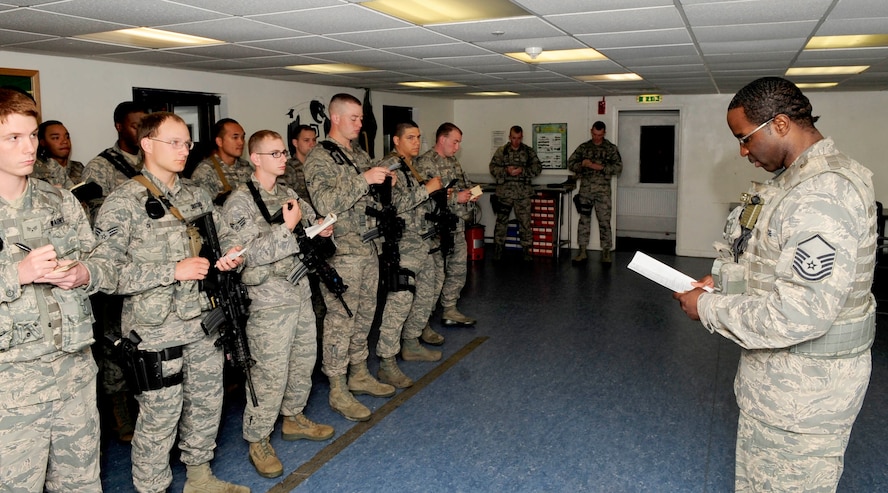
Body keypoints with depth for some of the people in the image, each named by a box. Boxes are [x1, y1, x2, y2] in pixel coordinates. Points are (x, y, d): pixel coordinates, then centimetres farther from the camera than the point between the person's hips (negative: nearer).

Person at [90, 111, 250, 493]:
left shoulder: (197, 196, 9)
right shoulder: (123, 203, -10)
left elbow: (222, 238, 22)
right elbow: (104, 271, -18)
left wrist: (231, 255, -2)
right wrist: (174, 270, -22)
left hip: (205, 321, 6)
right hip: (156, 329, -6)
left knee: (207, 404, 18)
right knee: (160, 417, 5)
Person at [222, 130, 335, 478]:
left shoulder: (289, 194, 10)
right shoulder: (240, 201, -11)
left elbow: (311, 225, 21)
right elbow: (251, 253, -18)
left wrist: (322, 229, -1)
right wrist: (287, 227, -20)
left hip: (301, 293, 7)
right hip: (269, 302, -7)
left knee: (304, 361, 18)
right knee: (271, 373, -1)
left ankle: (293, 418, 38)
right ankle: (258, 440, 16)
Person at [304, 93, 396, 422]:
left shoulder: (361, 156, 15)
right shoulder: (320, 158, -10)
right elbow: (324, 203, -24)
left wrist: (384, 183, 1)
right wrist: (363, 179, -26)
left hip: (368, 250, 8)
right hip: (341, 253, -8)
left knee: (364, 315, 16)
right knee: (340, 320, -2)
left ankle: (359, 374, 30)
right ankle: (338, 390, 9)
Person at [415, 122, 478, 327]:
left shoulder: (453, 161, 16)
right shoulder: (425, 162, -13)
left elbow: (464, 184, 29)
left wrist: (471, 193, 6)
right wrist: (455, 197, -20)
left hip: (457, 226, 9)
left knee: (459, 269, 15)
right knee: (435, 276, -4)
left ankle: (449, 311, 29)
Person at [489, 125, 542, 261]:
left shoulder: (529, 151, 6)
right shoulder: (501, 151, 5)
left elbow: (538, 167, 0)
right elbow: (493, 168, 1)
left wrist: (522, 170, -15)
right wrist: (506, 170, -17)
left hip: (523, 192, 0)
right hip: (504, 192, 0)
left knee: (525, 221, 2)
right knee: (501, 220, 6)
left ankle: (527, 249, 11)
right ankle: (498, 248, 17)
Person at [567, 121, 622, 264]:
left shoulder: (611, 148, 4)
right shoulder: (583, 147, 10)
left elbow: (618, 168, -4)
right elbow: (570, 163, 9)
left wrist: (600, 167, -16)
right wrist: (582, 164, -11)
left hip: (603, 190, -2)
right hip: (585, 189, 2)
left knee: (604, 221, -2)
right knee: (584, 219, 5)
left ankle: (606, 252, 6)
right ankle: (582, 252, 12)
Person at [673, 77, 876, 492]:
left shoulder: (823, 196, -26)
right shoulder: (798, 179, 8)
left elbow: (801, 314, -30)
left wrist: (710, 308, -19)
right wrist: (724, 281, 6)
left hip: (804, 389, -10)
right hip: (780, 378, 10)